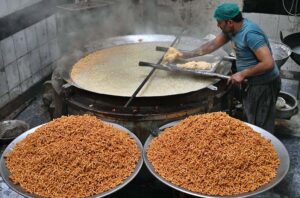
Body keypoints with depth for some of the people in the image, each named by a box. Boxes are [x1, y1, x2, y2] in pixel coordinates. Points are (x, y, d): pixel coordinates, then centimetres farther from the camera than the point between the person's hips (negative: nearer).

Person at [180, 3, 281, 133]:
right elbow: (212, 45, 10)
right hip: (250, 82, 9)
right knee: (250, 120, 20)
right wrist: (185, 55, 6)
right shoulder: (231, 29, 0)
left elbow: (268, 63, -30)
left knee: (261, 127, 0)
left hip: (264, 85, -9)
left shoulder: (250, 34, -27)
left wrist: (242, 74, -23)